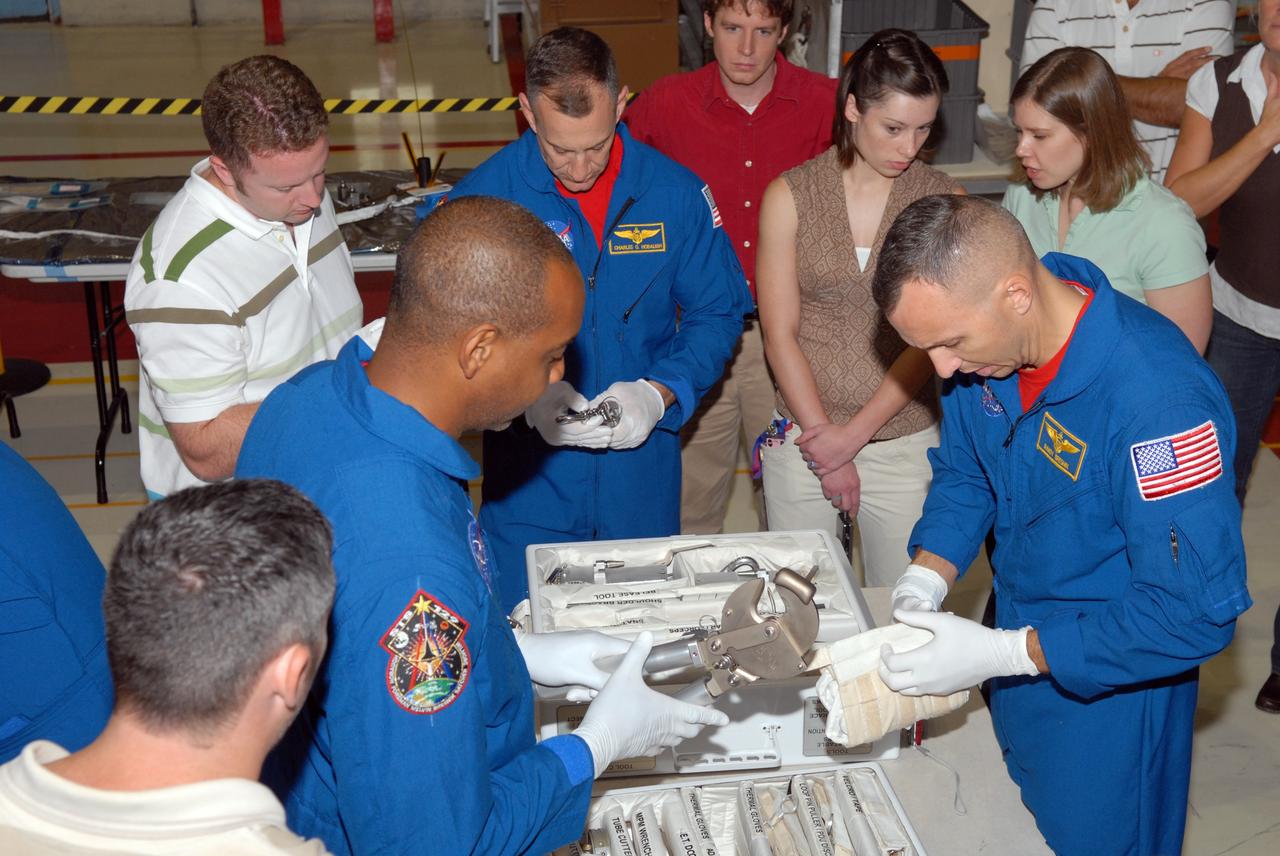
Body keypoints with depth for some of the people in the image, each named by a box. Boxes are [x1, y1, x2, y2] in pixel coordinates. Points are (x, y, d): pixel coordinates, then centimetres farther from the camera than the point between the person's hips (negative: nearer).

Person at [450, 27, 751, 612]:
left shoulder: (676, 194, -6)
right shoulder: (482, 198, -11)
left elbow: (719, 313, 1)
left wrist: (659, 393, -16)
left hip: (643, 466, 2)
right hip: (528, 473, -1)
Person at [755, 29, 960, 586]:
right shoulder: (791, 196, -3)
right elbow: (780, 336, -4)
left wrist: (854, 435, -11)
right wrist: (823, 437, -8)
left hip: (904, 446, 0)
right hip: (802, 438, 0)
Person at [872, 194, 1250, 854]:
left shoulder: (1159, 398, -35)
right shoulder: (982, 338, -13)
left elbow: (1196, 614, -31)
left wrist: (1001, 654, -30)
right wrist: (924, 581, -13)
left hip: (1108, 685, -6)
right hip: (1018, 641, 6)